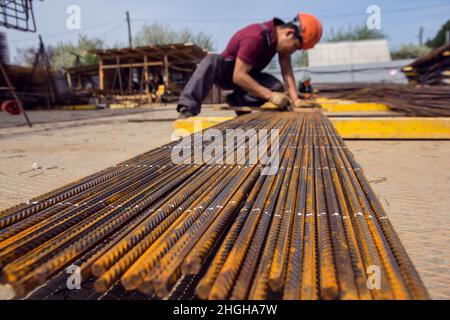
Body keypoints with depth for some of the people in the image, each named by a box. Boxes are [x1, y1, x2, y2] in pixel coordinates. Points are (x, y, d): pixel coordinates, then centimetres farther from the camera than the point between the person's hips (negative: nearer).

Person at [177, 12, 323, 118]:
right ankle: (188, 108, -48)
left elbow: (287, 70, -14)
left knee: (277, 87, -21)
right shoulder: (255, 38, -34)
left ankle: (236, 100, -11)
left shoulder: (282, 32, -10)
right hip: (226, 72, -6)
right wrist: (270, 96, -39)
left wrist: (295, 99, -26)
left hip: (248, 74, 6)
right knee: (211, 61, -40)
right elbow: (238, 77, -37)